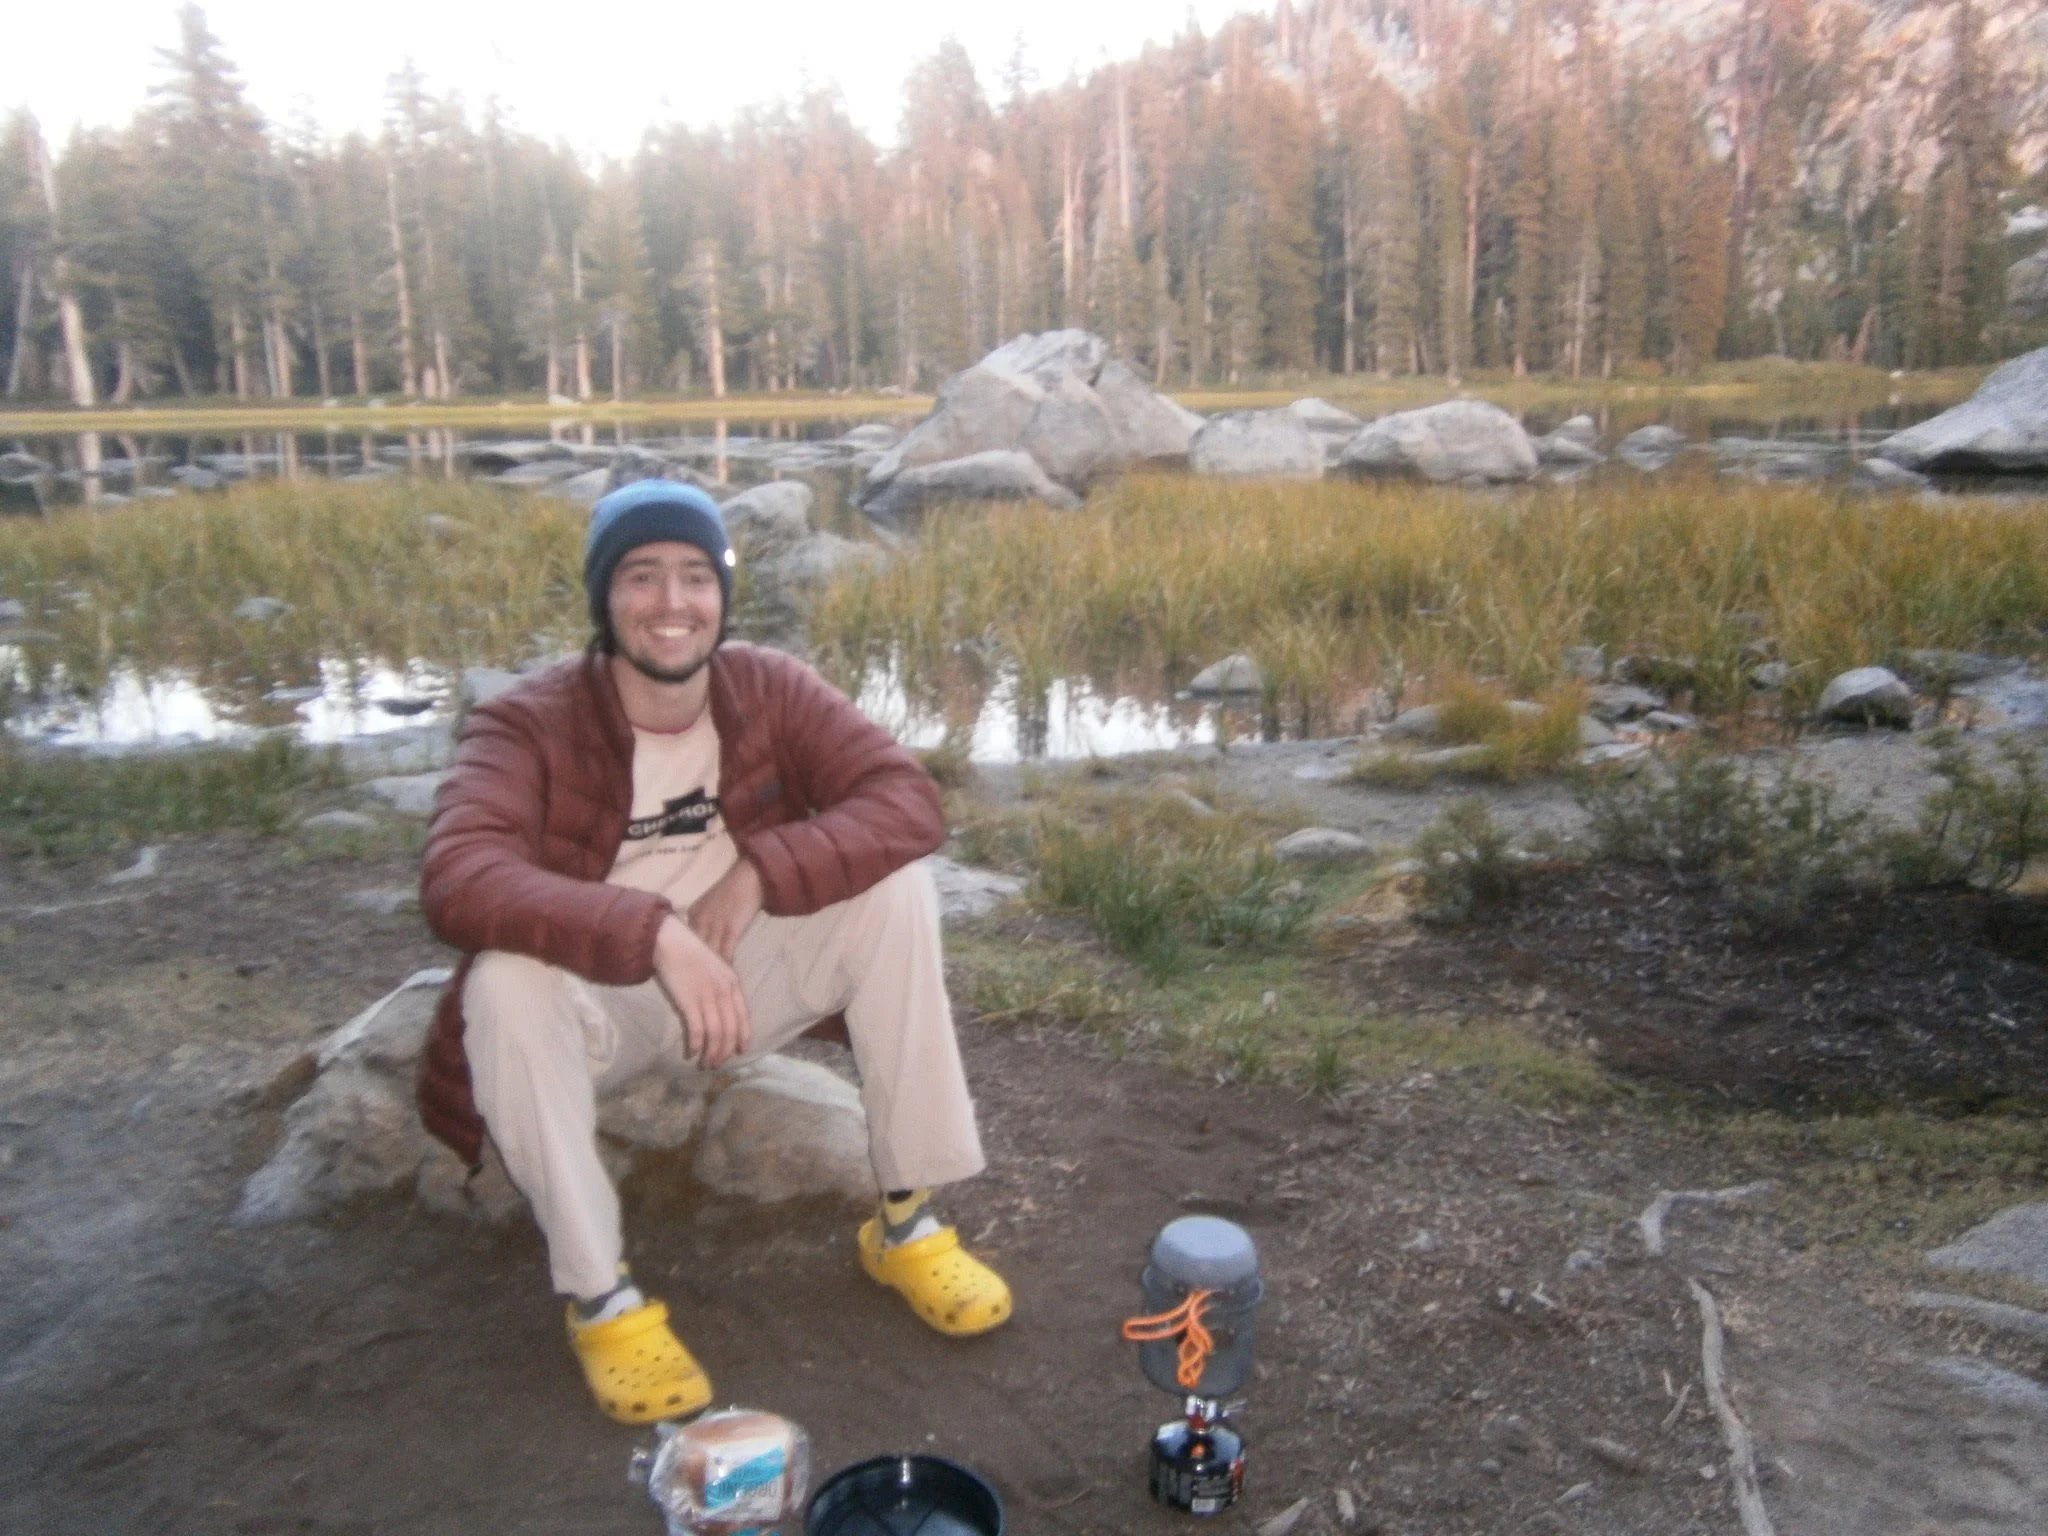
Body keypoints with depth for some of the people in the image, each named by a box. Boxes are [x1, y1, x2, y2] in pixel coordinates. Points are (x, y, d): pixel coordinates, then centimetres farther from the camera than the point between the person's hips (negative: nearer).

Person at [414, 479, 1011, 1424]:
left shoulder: (772, 690, -8)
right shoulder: (528, 726, -18)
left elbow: (908, 798, -18)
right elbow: (458, 878, -35)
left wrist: (758, 873, -31)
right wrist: (653, 934, -47)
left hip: (743, 983, 3)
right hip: (600, 1003, -2)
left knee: (898, 888, -20)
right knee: (507, 980, -35)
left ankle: (906, 1225, -10)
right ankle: (599, 1299, -18)